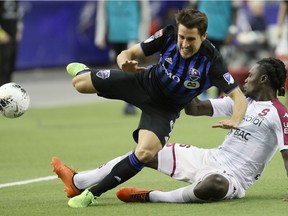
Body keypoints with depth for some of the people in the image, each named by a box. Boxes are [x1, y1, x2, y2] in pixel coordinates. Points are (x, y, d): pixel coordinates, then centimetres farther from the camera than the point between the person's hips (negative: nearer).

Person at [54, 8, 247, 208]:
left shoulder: (211, 62, -32)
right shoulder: (168, 36, -24)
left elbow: (238, 97, -33)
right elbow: (127, 54, -17)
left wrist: (235, 121, -55)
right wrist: (126, 63, -42)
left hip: (164, 109, -2)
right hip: (144, 82, 2)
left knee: (145, 153, -29)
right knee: (79, 83, 4)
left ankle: (93, 193, -15)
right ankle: (84, 72, 47)